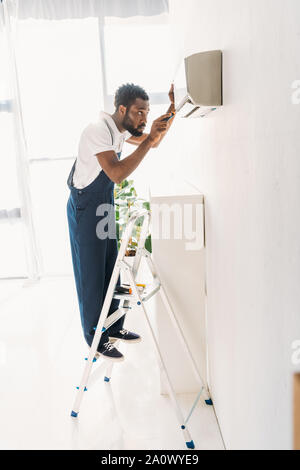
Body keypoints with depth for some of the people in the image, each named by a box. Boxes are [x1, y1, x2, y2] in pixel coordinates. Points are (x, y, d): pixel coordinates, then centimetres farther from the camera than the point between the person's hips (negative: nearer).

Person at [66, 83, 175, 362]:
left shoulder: (120, 130, 5)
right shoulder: (98, 130, -23)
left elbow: (153, 142, 17)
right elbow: (117, 173, -35)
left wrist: (171, 111, 3)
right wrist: (148, 139, -32)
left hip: (105, 206, 9)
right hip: (85, 208, -9)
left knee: (110, 271, 14)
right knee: (91, 275, 1)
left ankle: (113, 328, 29)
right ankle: (96, 339, 15)